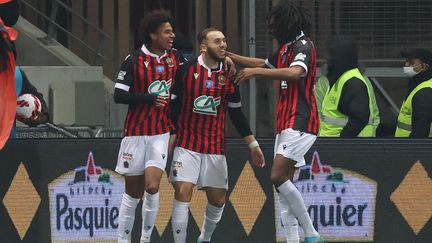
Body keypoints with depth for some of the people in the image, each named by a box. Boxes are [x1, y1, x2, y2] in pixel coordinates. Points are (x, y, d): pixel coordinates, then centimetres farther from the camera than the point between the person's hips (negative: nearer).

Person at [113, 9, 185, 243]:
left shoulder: (176, 58, 3)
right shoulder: (134, 61, -9)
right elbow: (119, 95, -11)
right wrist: (150, 98, -20)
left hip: (161, 133, 2)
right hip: (136, 133, -2)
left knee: (152, 187, -13)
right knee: (132, 192, 4)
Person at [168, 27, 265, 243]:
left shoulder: (229, 76, 4)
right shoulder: (186, 70, -5)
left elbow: (236, 113, 12)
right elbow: (172, 104, 1)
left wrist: (253, 144, 13)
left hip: (216, 148, 3)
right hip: (186, 144, -3)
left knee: (218, 199, 8)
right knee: (182, 193, -13)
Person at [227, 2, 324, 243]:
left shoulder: (303, 46, -12)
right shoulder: (286, 48, 17)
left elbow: (295, 73, -31)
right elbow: (265, 63, 37)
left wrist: (256, 72, -32)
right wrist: (230, 56, 37)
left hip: (300, 123, -10)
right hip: (286, 123, 10)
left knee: (278, 177, -18)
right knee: (284, 182, 5)